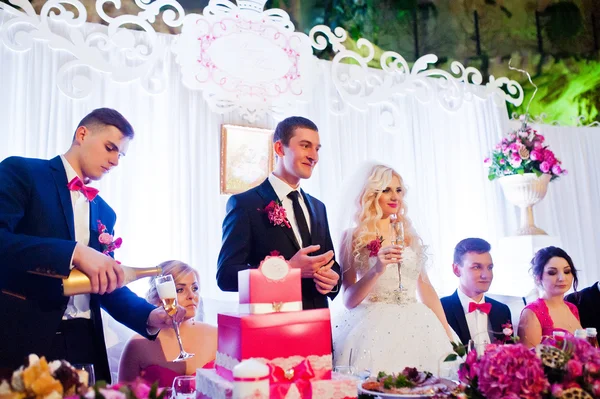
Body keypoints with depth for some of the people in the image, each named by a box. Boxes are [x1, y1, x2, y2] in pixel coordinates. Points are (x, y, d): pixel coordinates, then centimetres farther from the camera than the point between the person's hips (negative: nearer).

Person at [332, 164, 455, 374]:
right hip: (373, 328, -4)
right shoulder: (352, 237, -2)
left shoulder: (409, 235, 11)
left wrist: (447, 333, 11)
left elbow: (425, 287, 15)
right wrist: (377, 270, -21)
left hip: (416, 327, 4)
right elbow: (349, 300, -6)